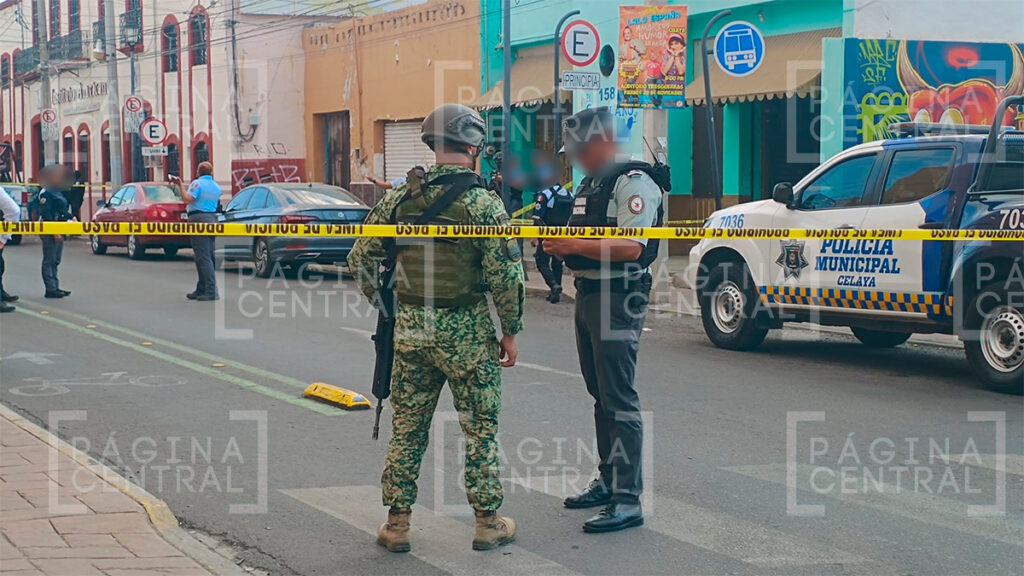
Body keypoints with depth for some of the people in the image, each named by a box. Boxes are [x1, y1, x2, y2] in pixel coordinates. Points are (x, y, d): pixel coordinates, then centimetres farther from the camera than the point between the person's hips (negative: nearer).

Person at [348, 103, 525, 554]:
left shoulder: (398, 198, 3)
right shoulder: (482, 202, -11)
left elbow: (360, 257, 6)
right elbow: (505, 275, -13)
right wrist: (511, 331, -3)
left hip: (410, 328, 4)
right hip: (466, 332, -4)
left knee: (407, 428, 12)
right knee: (480, 430, 8)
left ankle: (397, 522, 17)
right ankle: (488, 523, 15)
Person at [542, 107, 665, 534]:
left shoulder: (633, 183, -12)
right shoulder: (589, 184, 18)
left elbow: (633, 247, -22)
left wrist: (575, 246, -23)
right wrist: (557, 243, 8)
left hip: (619, 298, -10)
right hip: (588, 294, 10)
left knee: (618, 399, -11)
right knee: (600, 396, 15)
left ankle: (628, 499, -10)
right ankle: (608, 481, 25)